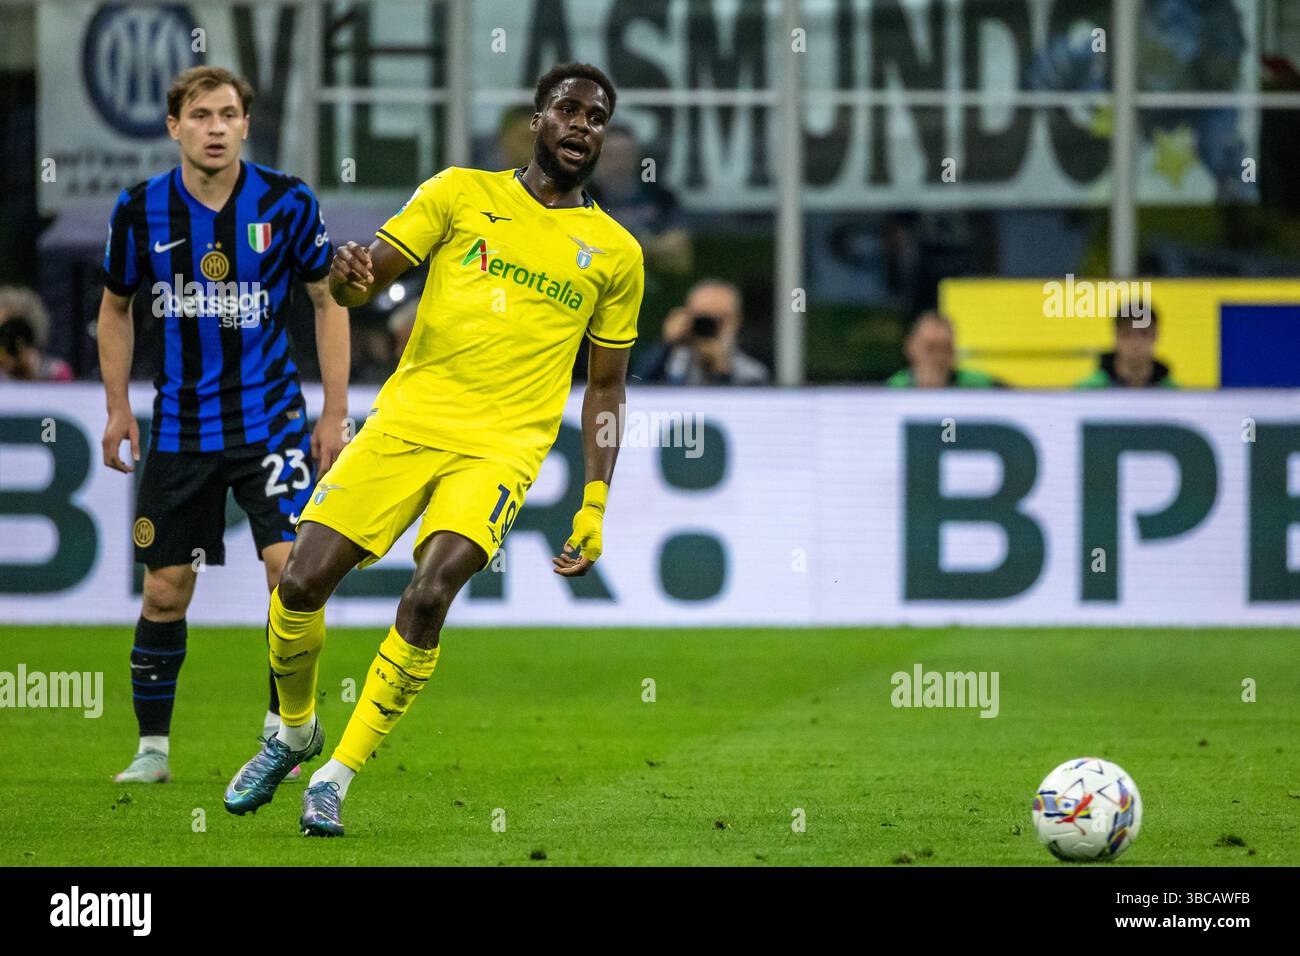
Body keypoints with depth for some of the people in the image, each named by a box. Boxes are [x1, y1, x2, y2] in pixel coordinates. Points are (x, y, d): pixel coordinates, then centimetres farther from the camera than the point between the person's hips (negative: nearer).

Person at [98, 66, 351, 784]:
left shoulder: (287, 204, -7)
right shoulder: (141, 211, -3)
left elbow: (328, 300, 3)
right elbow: (116, 307, 13)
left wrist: (335, 414, 0)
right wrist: (118, 408, 6)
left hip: (269, 417, -1)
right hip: (180, 423, 2)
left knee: (292, 568, -14)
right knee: (165, 590, 4)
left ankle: (281, 731, 0)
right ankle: (152, 747, 17)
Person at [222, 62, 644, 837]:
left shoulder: (615, 253, 11)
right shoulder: (461, 193, 9)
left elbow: (606, 387, 16)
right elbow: (370, 276, 3)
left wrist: (595, 508, 7)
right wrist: (349, 277, -23)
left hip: (502, 447, -1)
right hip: (407, 419, 1)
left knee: (429, 595, -24)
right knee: (301, 584, -8)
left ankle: (337, 775, -10)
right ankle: (294, 731, 22)